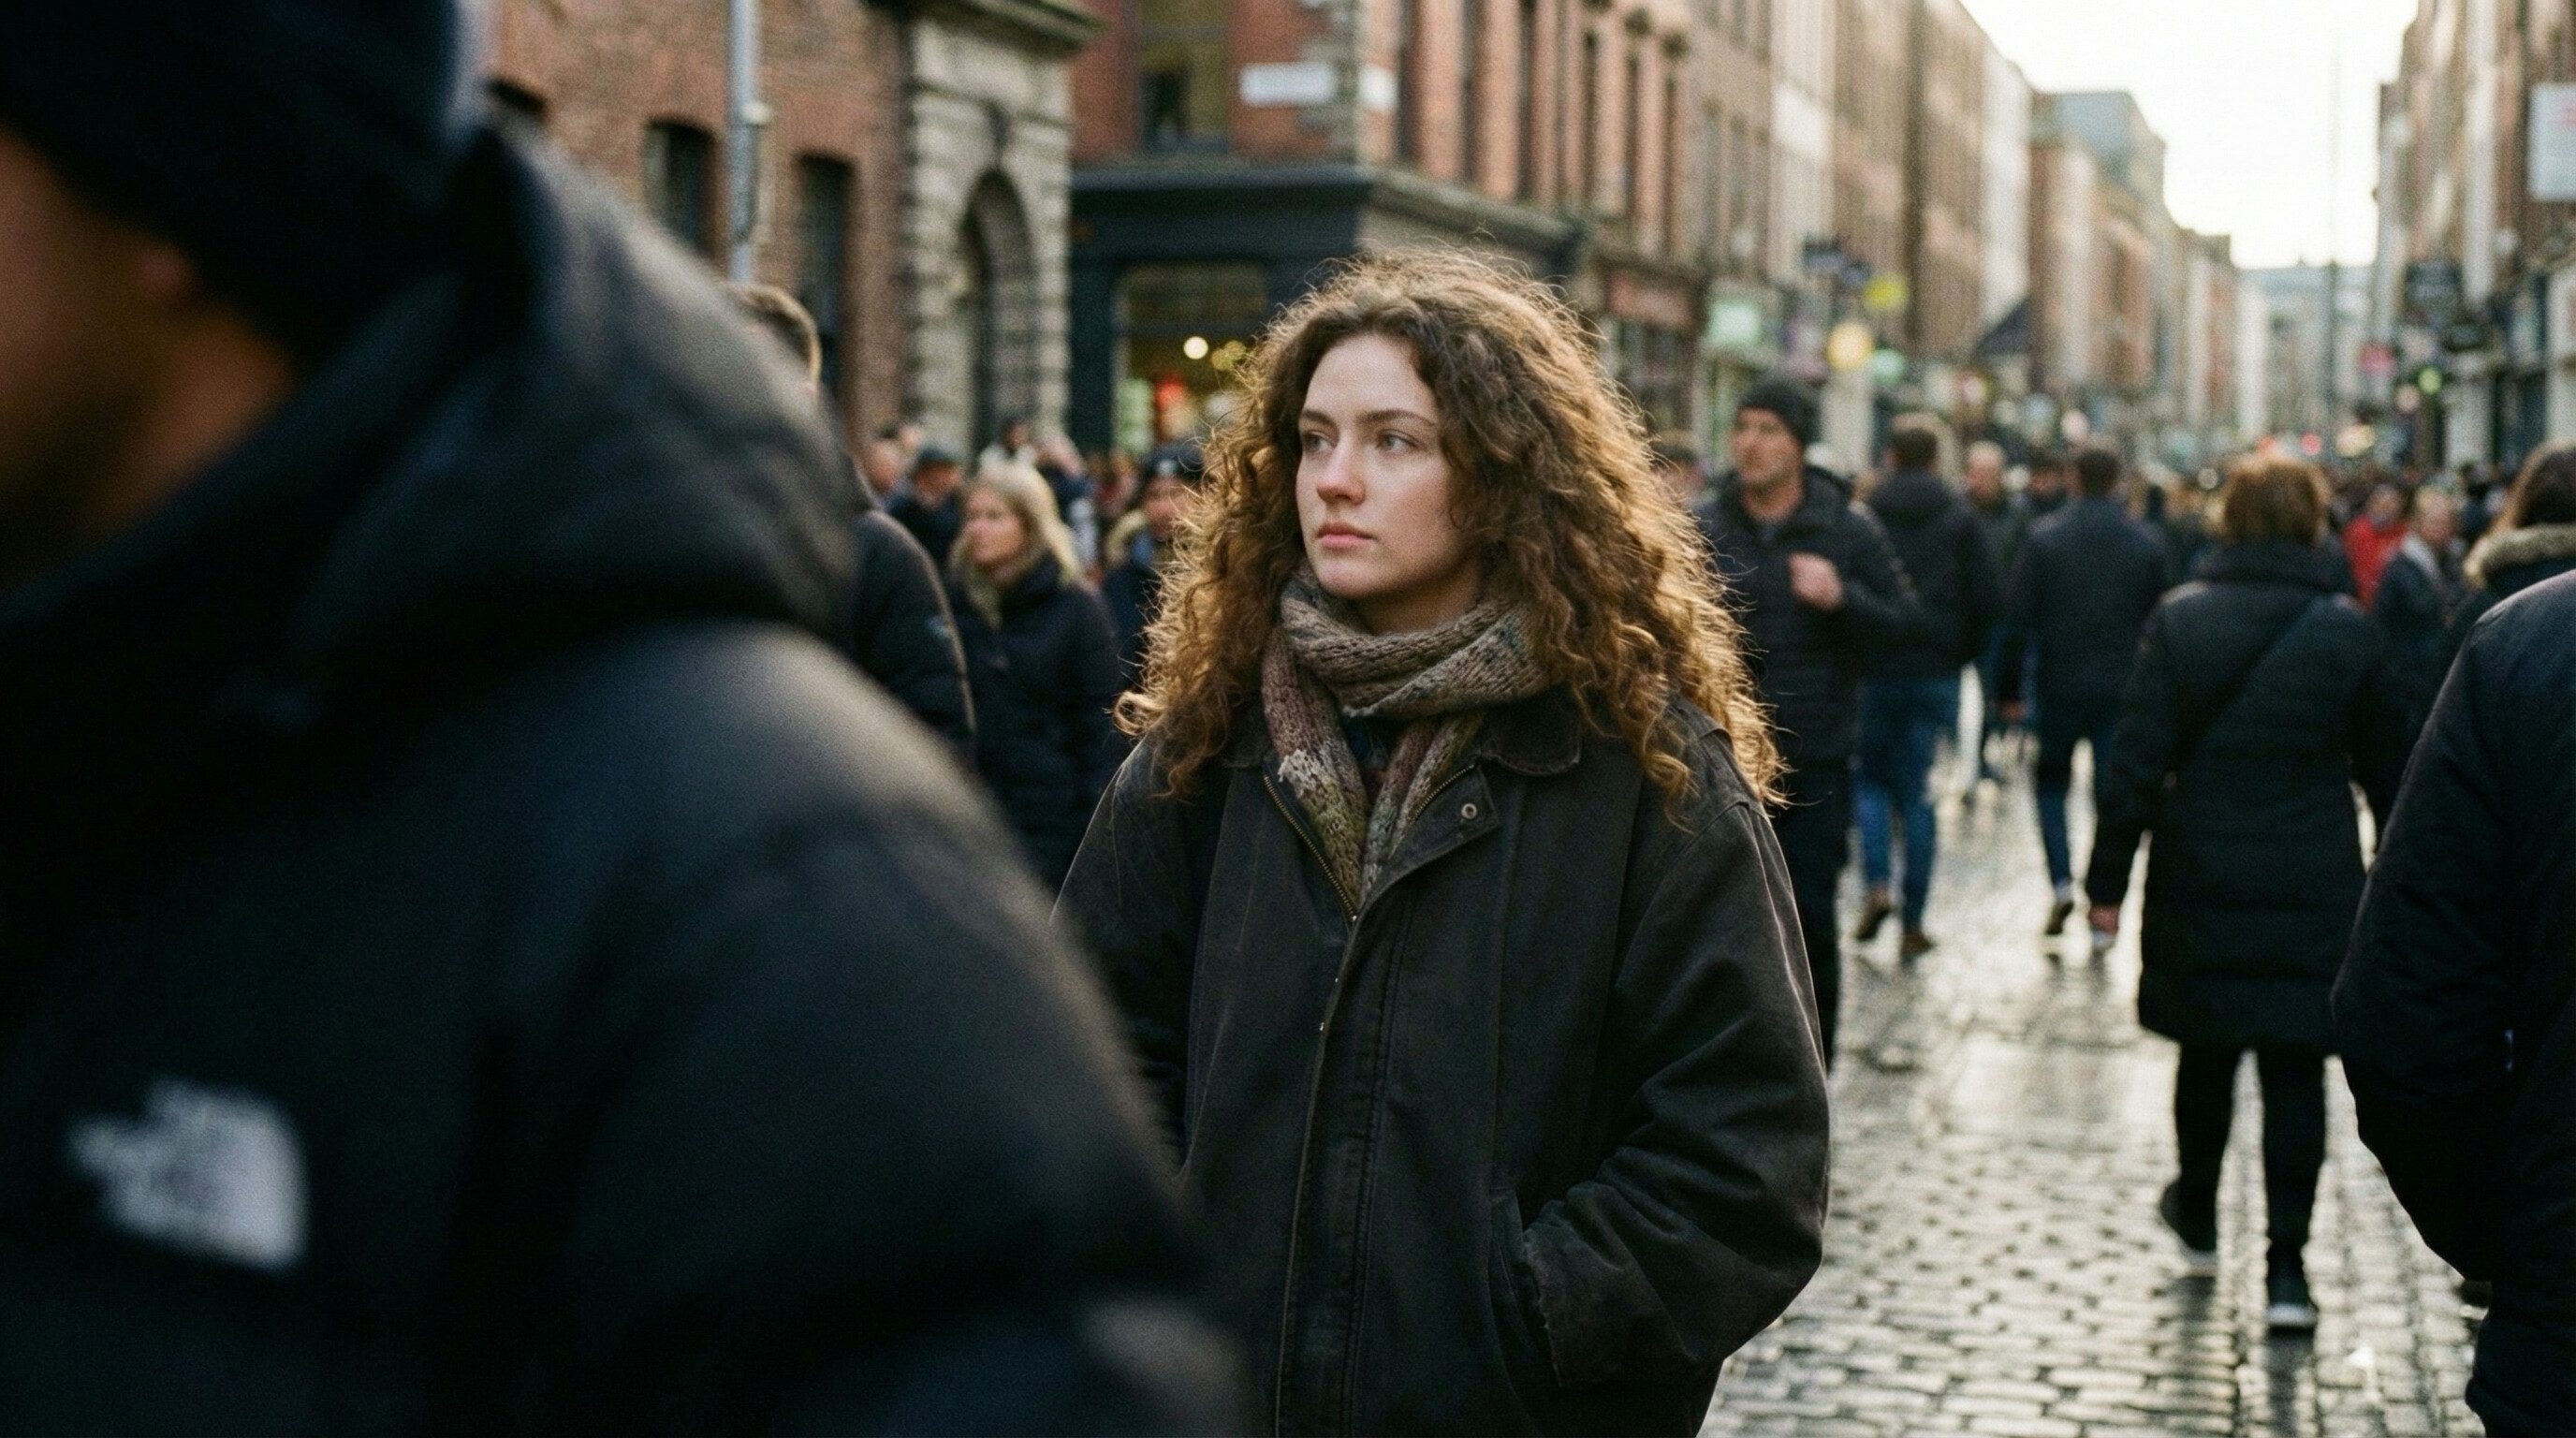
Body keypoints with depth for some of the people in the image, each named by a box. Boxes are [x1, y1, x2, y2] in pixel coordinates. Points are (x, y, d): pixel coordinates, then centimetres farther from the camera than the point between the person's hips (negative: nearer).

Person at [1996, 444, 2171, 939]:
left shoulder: (2044, 539, -5)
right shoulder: (2148, 545, 0)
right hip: (2122, 690, 1)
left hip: (2058, 688, -1)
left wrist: (2011, 688, 2)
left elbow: (2018, 619, -5)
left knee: (2051, 782, 15)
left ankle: (2061, 881, -1)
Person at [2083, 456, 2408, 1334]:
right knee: (2295, 1071, 4)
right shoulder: (2348, 633, -4)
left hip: (2201, 883, 1)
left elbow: (2136, 763, -7)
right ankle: (2286, 1265, 2)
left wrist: (2108, 879, -1)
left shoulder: (2179, 621, -6)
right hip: (2314, 891, 0)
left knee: (2207, 1052, 18)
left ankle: (2197, 1213, 36)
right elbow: (2387, 768, 5)